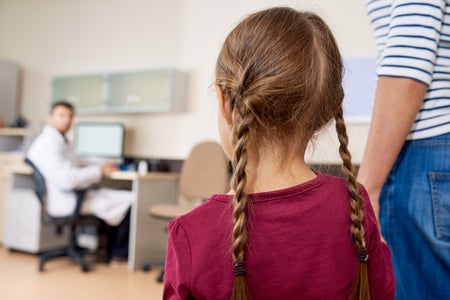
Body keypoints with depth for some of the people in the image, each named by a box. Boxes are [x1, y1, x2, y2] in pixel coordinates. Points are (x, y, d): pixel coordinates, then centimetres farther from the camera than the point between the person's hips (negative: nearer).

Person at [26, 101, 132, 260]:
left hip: (74, 195, 11)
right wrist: (99, 171, -16)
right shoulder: (48, 144, -18)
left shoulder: (61, 141, 16)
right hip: (65, 201, -11)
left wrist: (100, 167, 11)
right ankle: (120, 253, 4)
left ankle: (112, 249, 16)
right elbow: (67, 179, -27)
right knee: (129, 201, -14)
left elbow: (77, 164, 28)